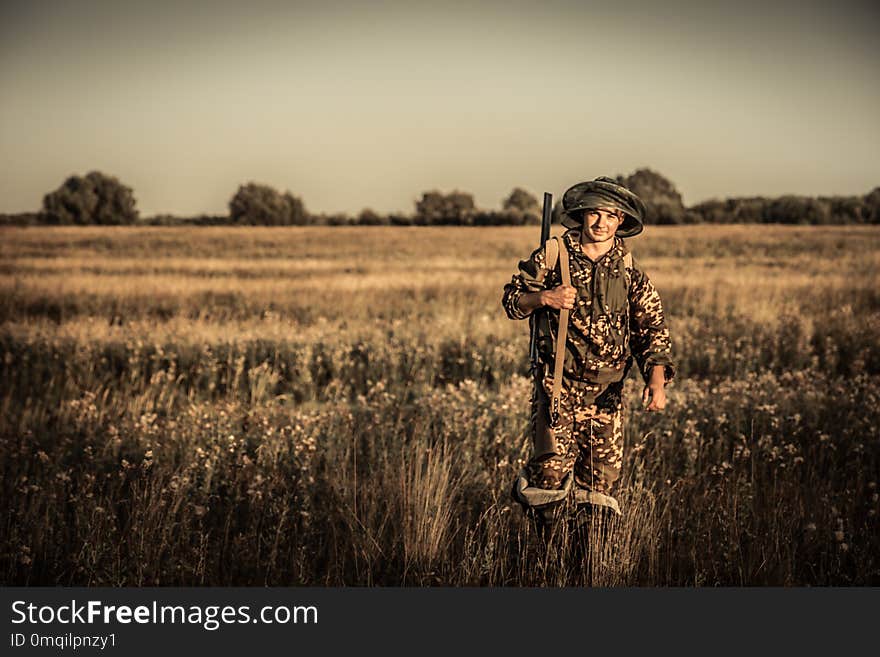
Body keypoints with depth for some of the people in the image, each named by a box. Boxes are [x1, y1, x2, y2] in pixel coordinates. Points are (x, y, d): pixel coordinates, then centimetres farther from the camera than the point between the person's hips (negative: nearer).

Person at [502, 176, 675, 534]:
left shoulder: (630, 270, 5)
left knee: (602, 481, 2)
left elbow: (651, 328, 0)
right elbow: (511, 299, 7)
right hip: (558, 384, -2)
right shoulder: (553, 256, 1)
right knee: (553, 471, -13)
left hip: (607, 392, 2)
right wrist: (543, 297, -15)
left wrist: (657, 381, -15)